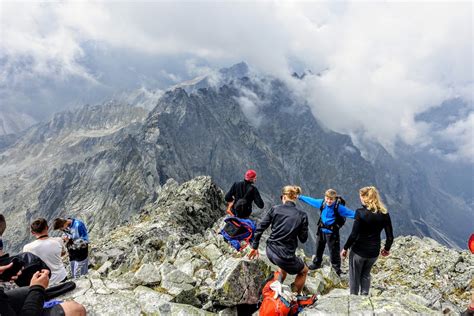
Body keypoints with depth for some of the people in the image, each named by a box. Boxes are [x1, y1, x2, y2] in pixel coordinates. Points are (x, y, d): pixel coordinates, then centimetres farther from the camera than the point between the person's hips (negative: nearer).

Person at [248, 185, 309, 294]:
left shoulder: (275, 209, -3)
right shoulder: (302, 215, -9)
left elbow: (260, 228, -1)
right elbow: (303, 239, -2)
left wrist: (254, 247, 9)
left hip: (270, 251, 4)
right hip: (285, 255, -4)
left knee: (284, 265, 38)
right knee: (304, 271, 27)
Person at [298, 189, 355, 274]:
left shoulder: (339, 207, -21)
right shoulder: (322, 203, -9)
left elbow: (351, 213, -24)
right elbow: (311, 200, 4)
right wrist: (300, 197, 11)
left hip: (332, 233, -5)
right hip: (321, 231, 5)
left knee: (334, 251, 5)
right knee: (319, 249, 22)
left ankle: (337, 269, 26)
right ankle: (316, 263, 44)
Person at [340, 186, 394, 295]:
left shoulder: (361, 212, -18)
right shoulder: (384, 214, -5)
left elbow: (354, 235, -18)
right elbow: (390, 236, 0)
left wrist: (345, 248, -5)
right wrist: (386, 248, 18)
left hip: (358, 251, -5)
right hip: (374, 252, 5)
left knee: (354, 276, 15)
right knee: (365, 274, 26)